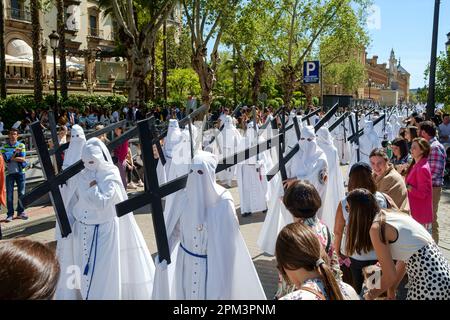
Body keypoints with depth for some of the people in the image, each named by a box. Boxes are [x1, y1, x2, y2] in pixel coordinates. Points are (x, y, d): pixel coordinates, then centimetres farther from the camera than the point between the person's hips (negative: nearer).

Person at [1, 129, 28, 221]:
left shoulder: (21, 145, 6)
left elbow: (23, 159, -5)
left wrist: (11, 158, -9)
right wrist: (15, 152, -13)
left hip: (20, 172, 1)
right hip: (9, 172, 0)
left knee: (21, 193, 5)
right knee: (9, 194, 0)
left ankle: (21, 211, 16)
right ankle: (10, 213, 6)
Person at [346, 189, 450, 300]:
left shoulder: (376, 228, -15)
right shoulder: (393, 215, 10)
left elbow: (390, 276, -12)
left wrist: (372, 294, 5)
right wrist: (391, 290, 19)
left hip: (430, 284, -8)